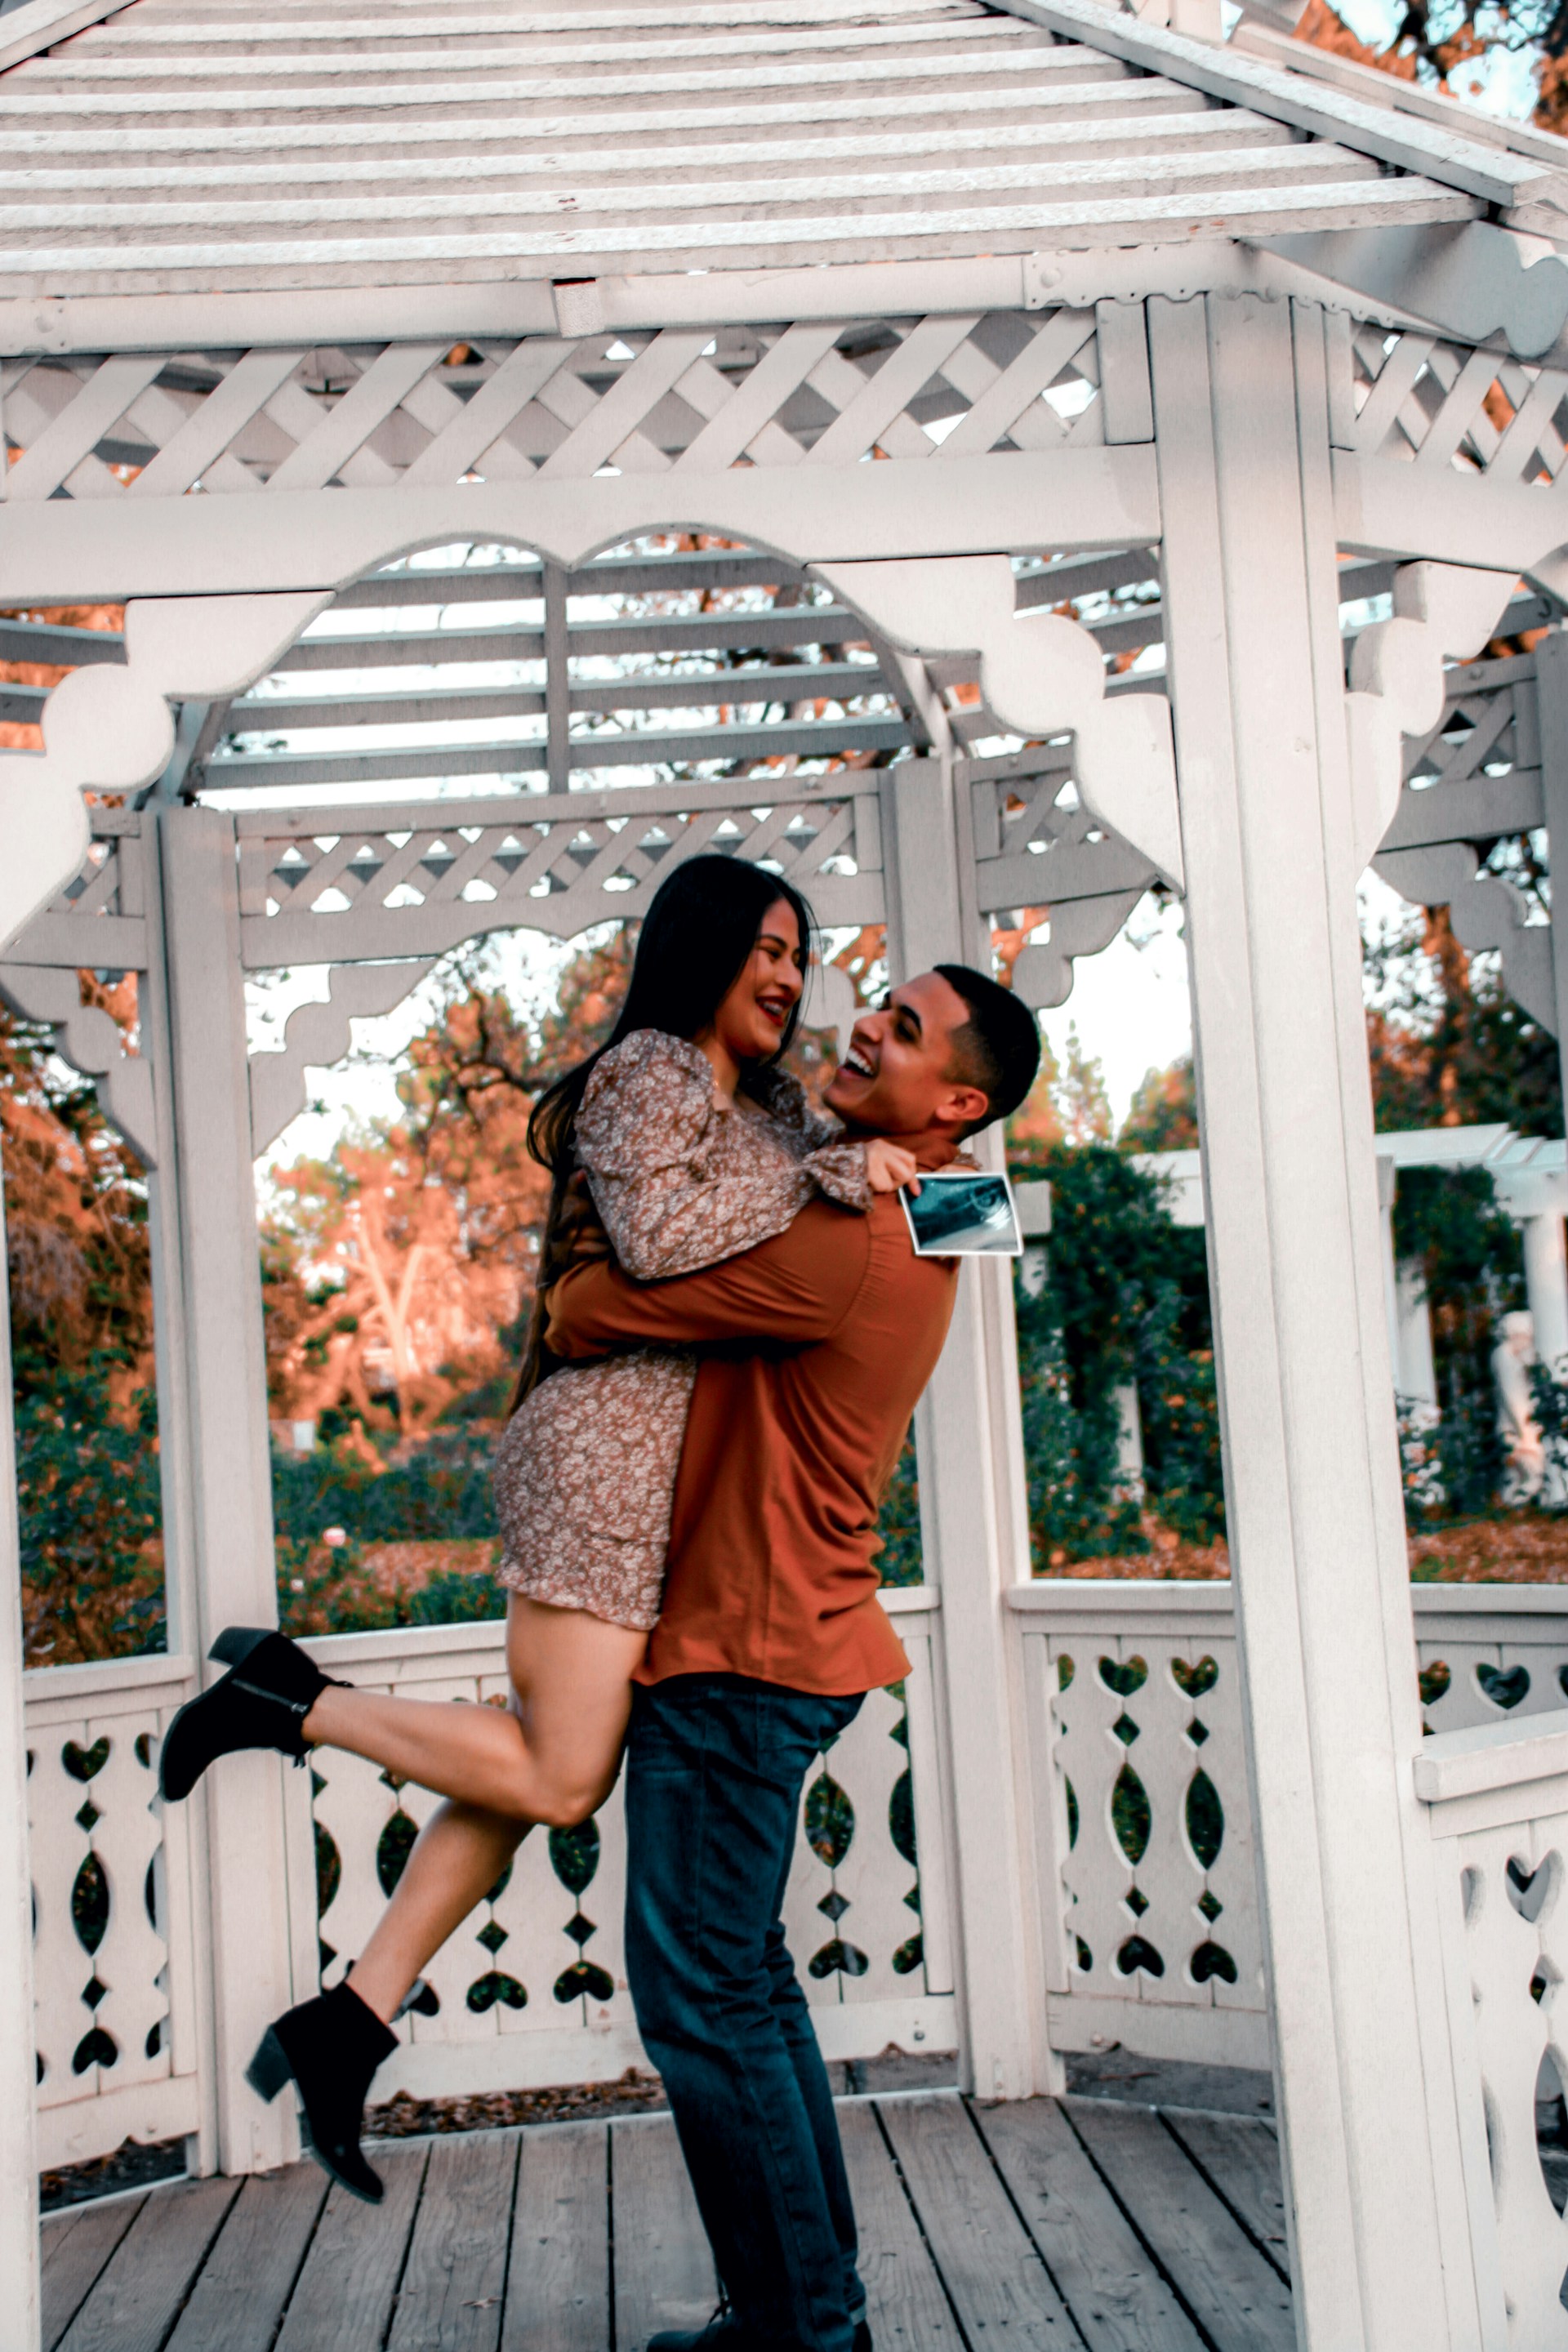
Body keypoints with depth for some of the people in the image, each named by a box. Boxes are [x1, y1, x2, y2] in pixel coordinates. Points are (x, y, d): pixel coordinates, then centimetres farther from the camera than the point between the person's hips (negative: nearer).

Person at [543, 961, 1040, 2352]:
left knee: (700, 2003, -1)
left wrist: (562, 1316, 3)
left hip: (739, 1657, -10)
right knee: (745, 1981, 18)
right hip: (748, 1644, 10)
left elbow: (590, 1314, -19)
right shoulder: (906, 1222, 9)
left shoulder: (849, 1246, -23)